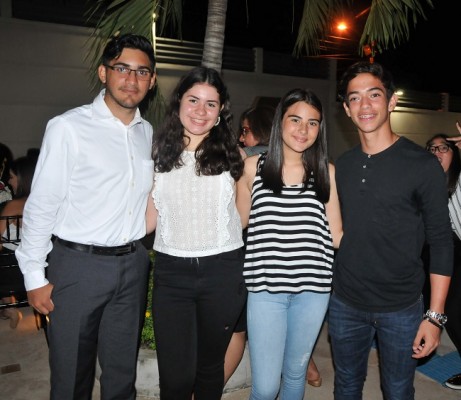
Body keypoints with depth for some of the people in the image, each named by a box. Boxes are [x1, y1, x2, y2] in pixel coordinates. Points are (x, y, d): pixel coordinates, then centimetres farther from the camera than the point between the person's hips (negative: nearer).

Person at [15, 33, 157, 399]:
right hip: (77, 263, -4)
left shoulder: (147, 132, 7)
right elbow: (41, 205, -9)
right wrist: (35, 276, -8)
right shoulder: (68, 127, -10)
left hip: (133, 263, 5)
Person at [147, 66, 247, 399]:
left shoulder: (232, 155, 1)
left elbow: (244, 214, 10)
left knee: (210, 366, 17)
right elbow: (150, 218, 5)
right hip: (171, 271, 0)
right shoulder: (158, 153, 3)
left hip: (222, 270, 0)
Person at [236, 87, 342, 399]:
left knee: (296, 373, 19)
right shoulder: (253, 167, 1)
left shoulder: (327, 172, 3)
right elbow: (239, 222, 10)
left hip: (313, 289, 2)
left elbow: (337, 233, 4)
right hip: (265, 288, -1)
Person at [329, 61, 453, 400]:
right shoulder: (341, 166, 2)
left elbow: (441, 243, -9)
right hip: (344, 304, 4)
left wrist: (435, 316, -11)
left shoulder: (422, 164, -10)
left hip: (401, 308, -3)